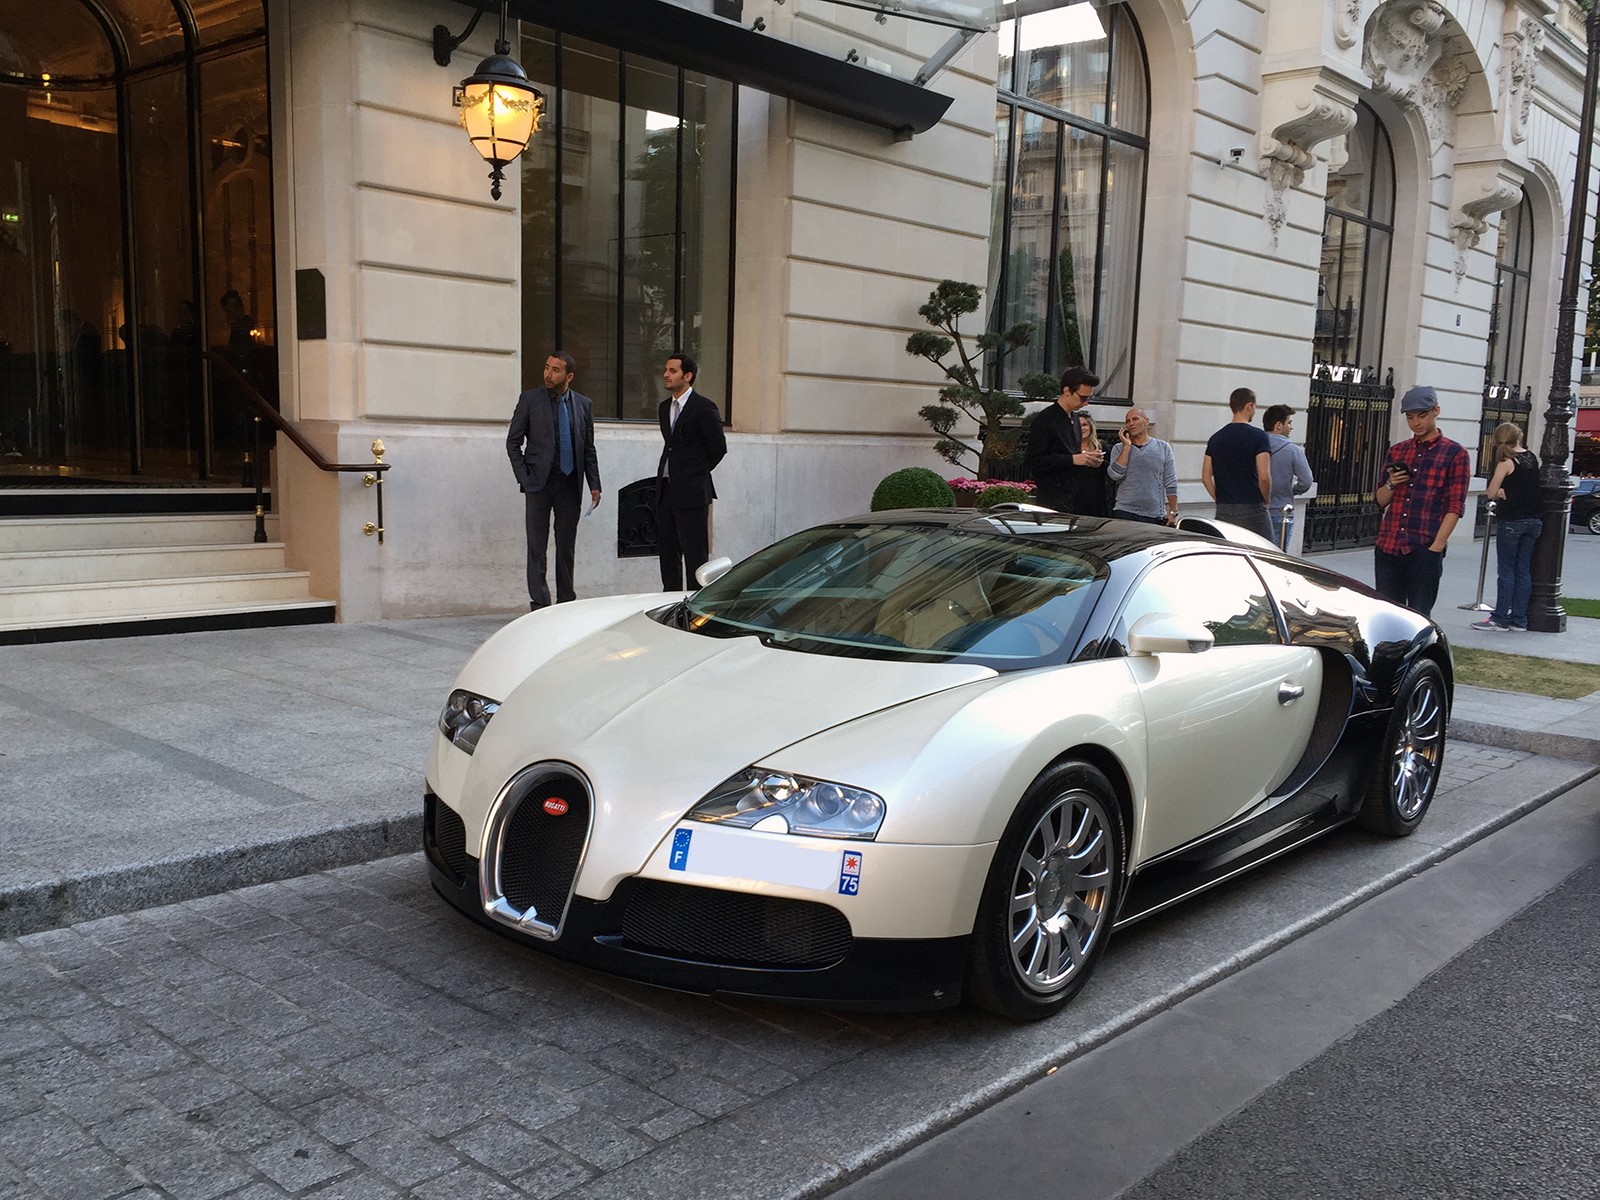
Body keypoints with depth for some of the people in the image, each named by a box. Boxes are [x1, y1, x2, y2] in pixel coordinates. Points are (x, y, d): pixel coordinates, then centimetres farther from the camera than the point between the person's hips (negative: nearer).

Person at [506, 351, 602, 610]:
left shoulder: (584, 404, 8)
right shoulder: (530, 399, 1)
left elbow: (589, 448, 12)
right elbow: (513, 442, 4)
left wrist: (594, 484, 4)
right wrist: (524, 477, -5)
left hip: (570, 484, 2)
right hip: (539, 483, -2)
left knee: (567, 547, 8)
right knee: (537, 547, -3)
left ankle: (566, 603, 16)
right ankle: (539, 603, 0)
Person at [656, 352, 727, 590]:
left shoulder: (704, 408, -9)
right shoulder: (664, 407, 14)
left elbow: (718, 448, -6)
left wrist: (696, 473, 2)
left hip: (691, 492, -8)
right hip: (665, 490, 8)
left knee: (695, 554, -4)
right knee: (667, 551, 11)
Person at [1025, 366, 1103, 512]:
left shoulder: (1075, 419, 18)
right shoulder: (1045, 420, -9)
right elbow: (1033, 460, -17)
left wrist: (1089, 459, 5)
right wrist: (1072, 459, -18)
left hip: (1071, 498, 8)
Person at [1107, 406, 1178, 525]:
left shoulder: (1163, 448, 8)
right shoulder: (1120, 449, 9)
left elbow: (1171, 483, 6)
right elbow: (1115, 475, -9)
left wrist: (1172, 512, 0)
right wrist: (1127, 446, -6)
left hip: (1155, 515, 0)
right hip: (1125, 513, 0)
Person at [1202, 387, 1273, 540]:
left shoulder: (1216, 438, 8)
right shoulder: (1258, 436, -8)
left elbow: (1206, 477, 7)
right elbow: (1264, 477, -14)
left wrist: (1221, 500, 13)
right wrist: (1265, 501, 1)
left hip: (1223, 511, 5)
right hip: (1251, 510, -5)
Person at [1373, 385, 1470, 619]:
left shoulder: (1454, 453, 1)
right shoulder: (1396, 451, 15)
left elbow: (1455, 507, -3)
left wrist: (1436, 547, -12)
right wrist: (1391, 485, -4)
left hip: (1424, 550, -4)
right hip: (1388, 548, 4)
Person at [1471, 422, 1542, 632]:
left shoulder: (1507, 461, -12)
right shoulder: (1532, 458, 8)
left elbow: (1490, 493, -11)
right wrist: (1507, 492, 3)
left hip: (1511, 520, -6)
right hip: (1533, 520, 6)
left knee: (1506, 570, 0)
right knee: (1524, 570, 8)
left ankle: (1500, 618, 3)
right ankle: (1519, 620, 10)